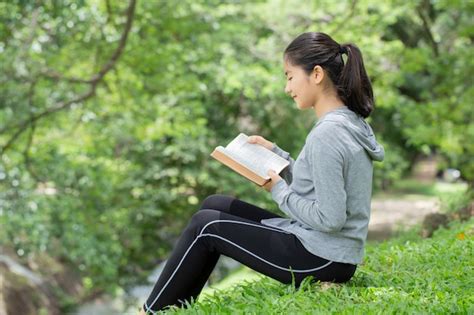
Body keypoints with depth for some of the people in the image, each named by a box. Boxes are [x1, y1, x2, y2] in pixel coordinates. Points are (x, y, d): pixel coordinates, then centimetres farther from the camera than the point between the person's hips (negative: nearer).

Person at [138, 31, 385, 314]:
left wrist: (279, 191, -11)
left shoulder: (326, 134, -22)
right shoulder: (349, 122, 8)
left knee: (205, 225, 0)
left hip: (322, 259, -10)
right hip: (329, 253, 10)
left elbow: (329, 218, -25)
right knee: (215, 205, 12)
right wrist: (275, 153, 7)